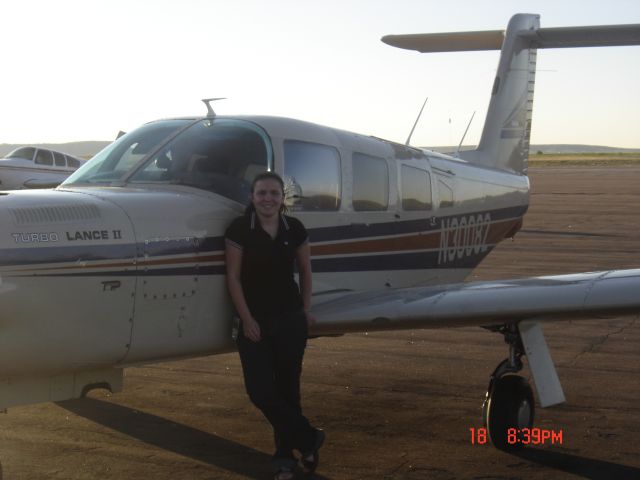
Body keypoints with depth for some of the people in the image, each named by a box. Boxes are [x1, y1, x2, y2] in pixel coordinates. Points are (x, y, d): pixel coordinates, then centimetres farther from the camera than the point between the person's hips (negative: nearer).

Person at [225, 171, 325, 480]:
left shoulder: (294, 229, 0)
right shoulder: (239, 230, -9)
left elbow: (305, 270, 13)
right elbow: (233, 277, -7)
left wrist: (305, 310, 11)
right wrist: (247, 320, -10)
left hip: (290, 318, 2)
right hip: (254, 320, -1)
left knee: (287, 388, 6)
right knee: (259, 389, -7)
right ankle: (308, 438, 11)